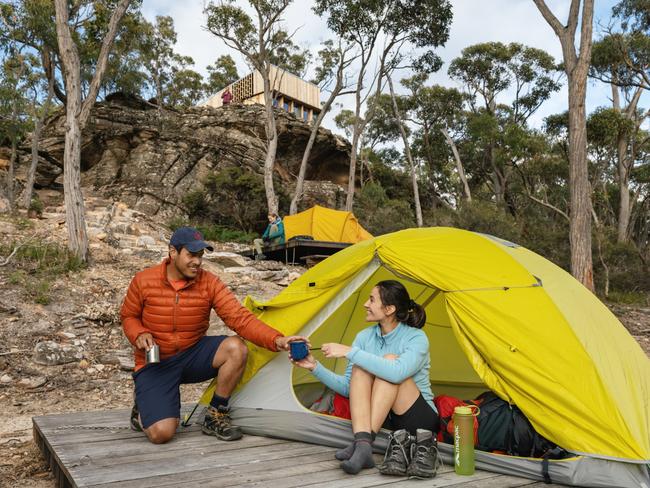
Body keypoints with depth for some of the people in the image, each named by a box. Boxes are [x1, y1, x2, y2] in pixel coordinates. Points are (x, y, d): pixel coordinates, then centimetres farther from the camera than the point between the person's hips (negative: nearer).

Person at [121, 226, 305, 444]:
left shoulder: (209, 283, -12)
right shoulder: (144, 281, -13)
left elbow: (239, 317, -21)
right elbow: (129, 317, 4)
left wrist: (276, 340, -34)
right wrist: (139, 335, -20)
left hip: (193, 355, 3)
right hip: (155, 364, -2)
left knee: (236, 348, -28)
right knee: (161, 433, -22)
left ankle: (215, 417, -7)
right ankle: (144, 408, 18)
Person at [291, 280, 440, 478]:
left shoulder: (416, 337, -16)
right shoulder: (364, 336, 0)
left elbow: (397, 373, -38)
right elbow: (348, 388, 2)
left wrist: (350, 352, -33)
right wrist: (315, 367, -10)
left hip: (420, 421, -4)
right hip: (384, 419, 4)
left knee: (389, 360, -28)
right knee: (360, 365, -21)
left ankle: (364, 443, -32)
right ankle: (362, 445, -35)